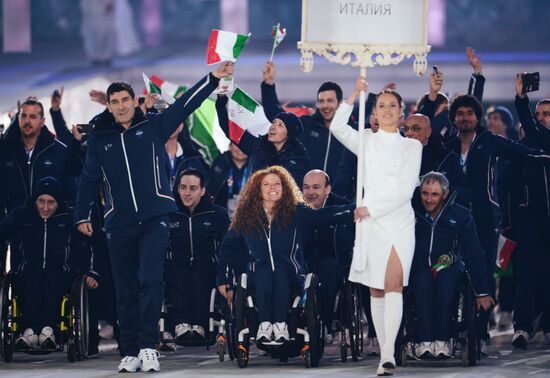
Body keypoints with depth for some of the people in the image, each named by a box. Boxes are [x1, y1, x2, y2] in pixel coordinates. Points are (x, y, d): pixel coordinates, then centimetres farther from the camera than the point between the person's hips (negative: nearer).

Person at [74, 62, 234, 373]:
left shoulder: (153, 127, 6)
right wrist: (83, 216, 12)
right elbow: (89, 180, 15)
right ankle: (131, 352, 8)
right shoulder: (100, 139, 11)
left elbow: (185, 105, -1)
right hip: (119, 224, 2)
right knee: (126, 289, 4)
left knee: (150, 280, -16)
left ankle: (148, 346, -14)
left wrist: (213, 79, -11)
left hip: (154, 219, -2)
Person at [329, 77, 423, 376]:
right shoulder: (367, 141, 10)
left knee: (393, 285, -15)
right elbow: (338, 127, -9)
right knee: (377, 290, 4)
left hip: (400, 222, -2)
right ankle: (384, 351, 13)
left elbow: (406, 188, -2)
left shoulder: (412, 146, 7)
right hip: (371, 223, 2)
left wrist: (371, 207, -9)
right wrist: (354, 95, -17)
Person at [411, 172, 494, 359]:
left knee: (445, 280, -35)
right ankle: (425, 341, -38)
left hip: (449, 267, 0)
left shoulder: (461, 215, 5)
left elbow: (474, 255, 2)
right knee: (423, 281, -35)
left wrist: (482, 292, -5)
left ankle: (442, 341, -34)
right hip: (419, 268, 0)